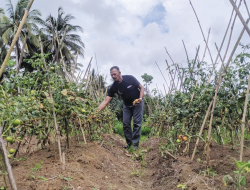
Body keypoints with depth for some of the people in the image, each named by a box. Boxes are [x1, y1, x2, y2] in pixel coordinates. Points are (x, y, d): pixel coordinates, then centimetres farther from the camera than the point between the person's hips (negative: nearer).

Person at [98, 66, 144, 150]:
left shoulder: (130, 78, -22)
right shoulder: (113, 87, -15)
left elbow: (141, 87, -11)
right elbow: (106, 100, -20)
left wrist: (140, 98, -29)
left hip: (137, 103, -3)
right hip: (127, 105, 3)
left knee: (137, 123, -7)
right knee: (125, 123, -1)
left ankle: (135, 144, 1)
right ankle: (129, 143, 12)